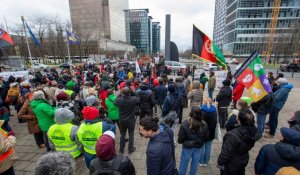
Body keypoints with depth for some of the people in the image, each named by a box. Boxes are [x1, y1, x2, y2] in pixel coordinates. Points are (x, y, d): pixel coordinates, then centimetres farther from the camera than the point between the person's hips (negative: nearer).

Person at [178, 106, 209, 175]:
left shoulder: (185, 124, -27)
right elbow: (206, 138, -2)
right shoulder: (204, 125, -16)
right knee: (195, 164, 25)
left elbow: (180, 139, -19)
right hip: (199, 147, 3)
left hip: (187, 147, -3)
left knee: (184, 163, 19)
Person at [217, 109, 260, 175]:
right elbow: (249, 146, 2)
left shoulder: (233, 135, -41)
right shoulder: (254, 132, -18)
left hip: (231, 164, -6)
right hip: (244, 160, 6)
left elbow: (226, 153, -29)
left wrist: (220, 163, -14)